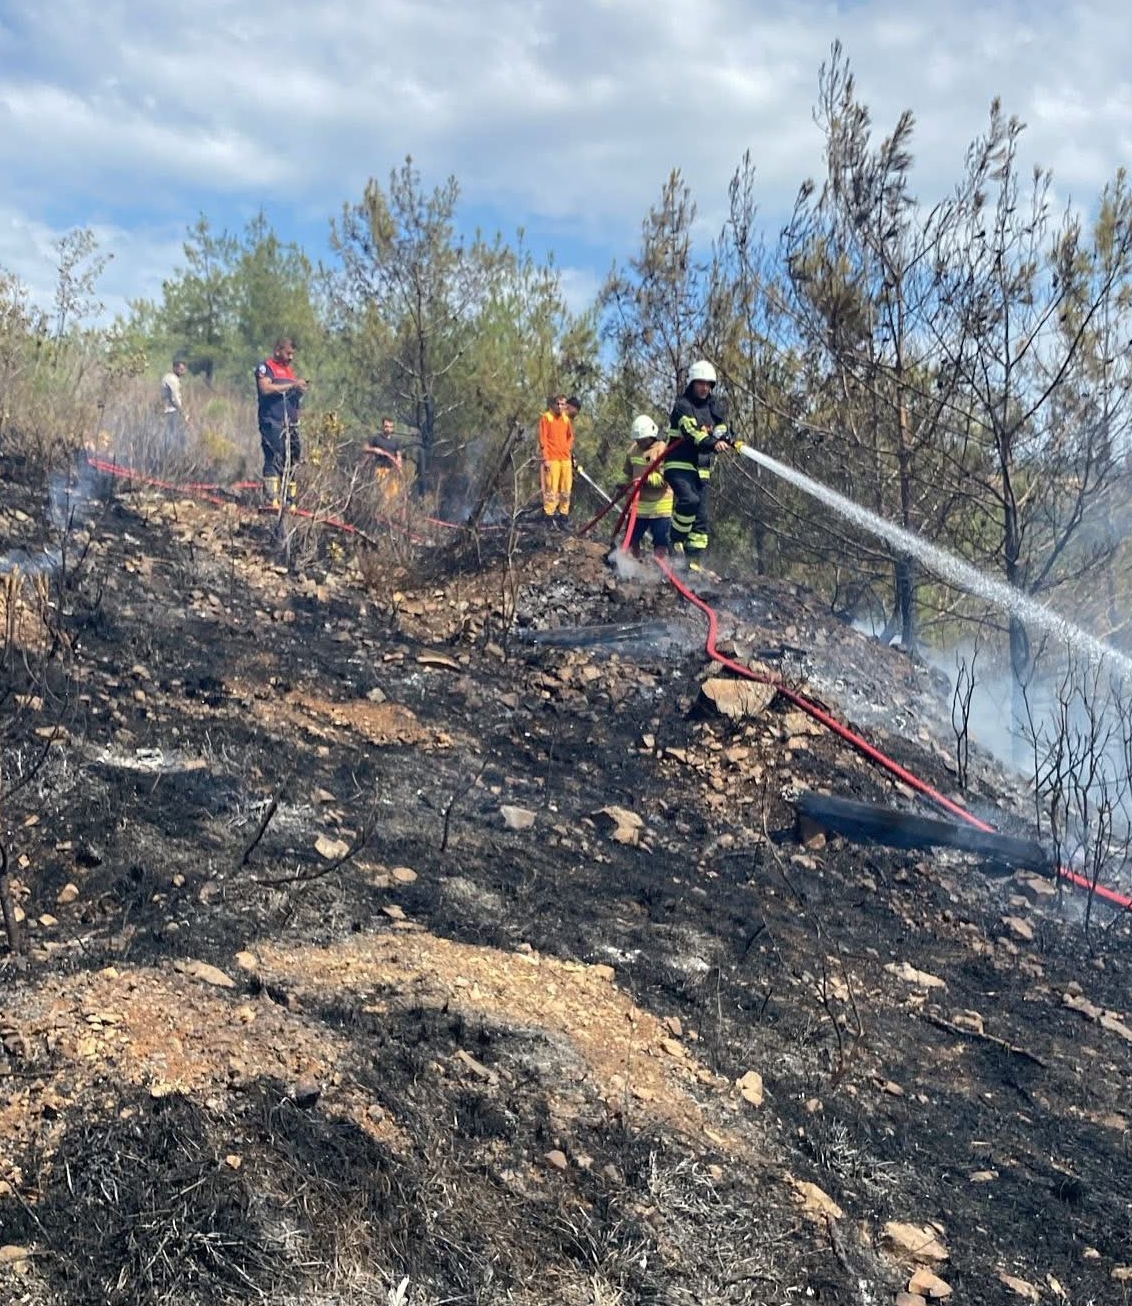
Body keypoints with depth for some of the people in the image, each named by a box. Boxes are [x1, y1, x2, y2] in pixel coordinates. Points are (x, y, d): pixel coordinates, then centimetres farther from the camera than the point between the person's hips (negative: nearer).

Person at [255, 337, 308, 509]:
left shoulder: (289, 370, 23)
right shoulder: (266, 367, 0)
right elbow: (266, 388, -17)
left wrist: (300, 391, 10)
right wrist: (291, 385, -17)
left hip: (290, 424, 8)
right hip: (272, 422, -8)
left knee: (292, 461, 3)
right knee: (274, 459, -15)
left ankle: (289, 499, 6)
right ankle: (271, 499, -19)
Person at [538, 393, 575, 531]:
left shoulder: (566, 419, 13)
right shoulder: (546, 418, -3)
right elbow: (543, 439, -6)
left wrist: (568, 449, 9)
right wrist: (545, 458, -11)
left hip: (566, 458, 6)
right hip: (552, 459, -6)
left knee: (566, 489, 7)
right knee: (551, 489, -8)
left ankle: (564, 517, 14)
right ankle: (549, 517, -4)